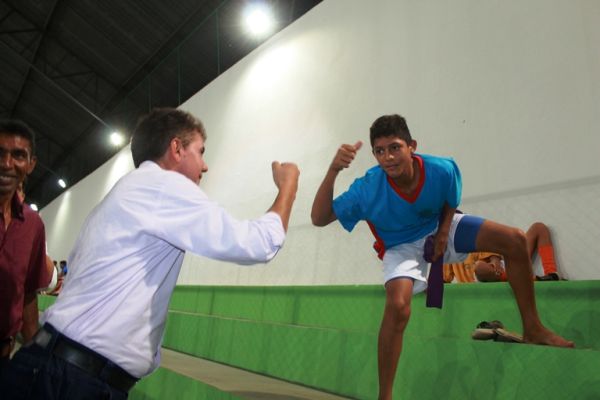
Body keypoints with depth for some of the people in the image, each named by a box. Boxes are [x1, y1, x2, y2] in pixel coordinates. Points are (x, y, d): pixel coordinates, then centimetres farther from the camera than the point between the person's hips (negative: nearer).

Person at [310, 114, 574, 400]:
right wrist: (333, 170, -44)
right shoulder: (367, 188, -31)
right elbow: (319, 219, -32)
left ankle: (533, 330, 6)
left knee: (515, 240, -10)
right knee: (398, 305, -31)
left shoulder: (442, 170, -26)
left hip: (439, 229, 4)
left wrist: (443, 231, -17)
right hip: (401, 246, -3)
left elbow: (450, 202, -1)